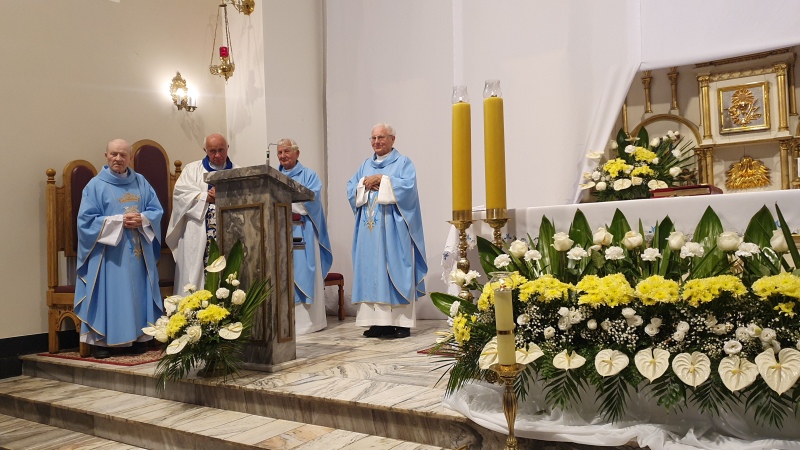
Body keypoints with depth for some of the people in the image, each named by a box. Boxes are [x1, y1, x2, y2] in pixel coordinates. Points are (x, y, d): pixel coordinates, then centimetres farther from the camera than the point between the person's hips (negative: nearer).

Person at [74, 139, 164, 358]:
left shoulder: (141, 183, 11)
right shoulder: (96, 185, 0)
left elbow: (156, 210, 8)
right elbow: (87, 220, -7)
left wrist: (142, 219, -12)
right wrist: (119, 221, -15)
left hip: (139, 252, 4)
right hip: (108, 252, -3)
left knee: (138, 293, 4)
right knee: (109, 294, -5)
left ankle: (139, 336, 12)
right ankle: (100, 340, 3)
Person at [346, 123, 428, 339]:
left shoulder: (403, 163, 4)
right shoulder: (366, 165, 20)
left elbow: (408, 185, -13)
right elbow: (351, 188, 12)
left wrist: (382, 180, -11)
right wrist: (365, 184, -7)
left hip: (393, 228, -5)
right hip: (369, 228, 5)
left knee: (395, 270, -7)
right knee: (371, 271, 2)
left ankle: (402, 321, -3)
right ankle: (378, 320, 6)